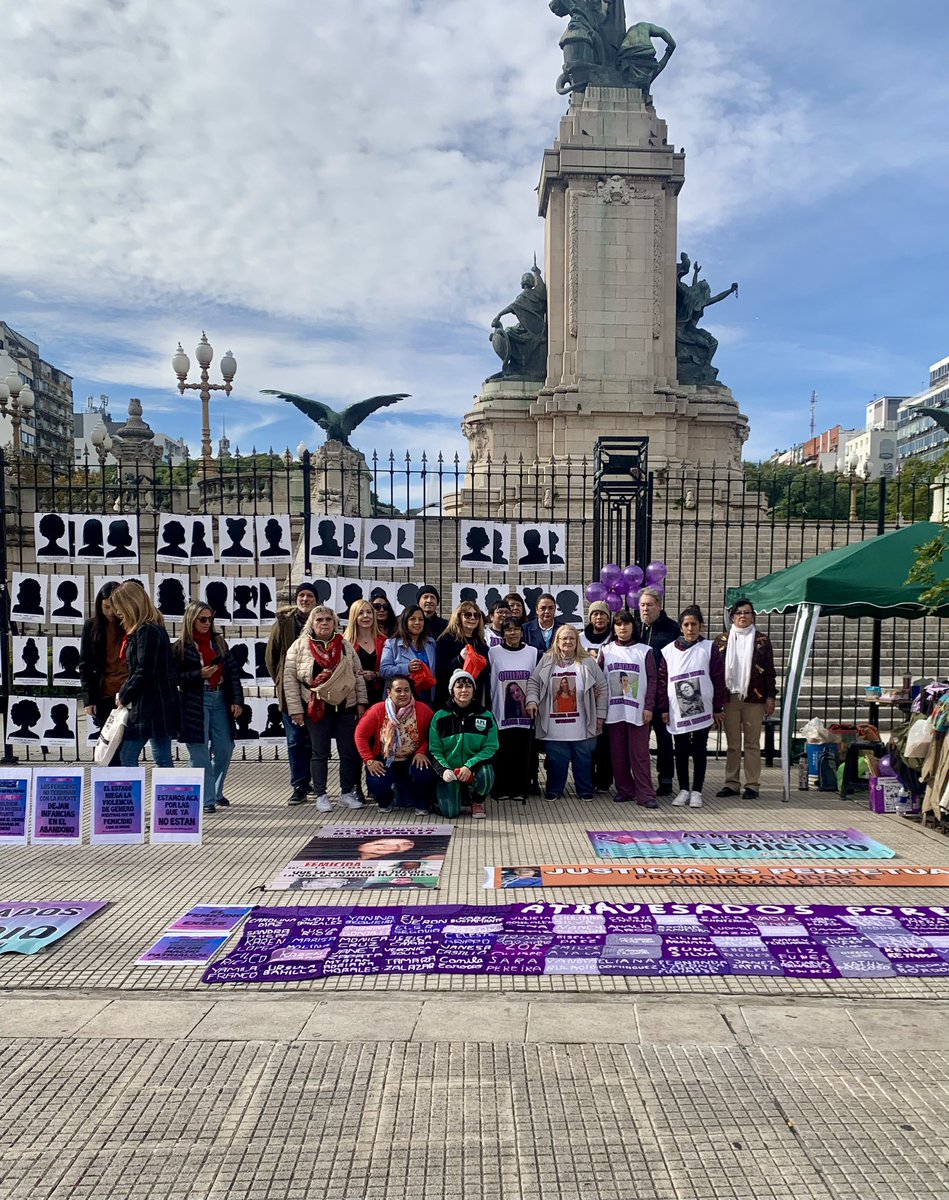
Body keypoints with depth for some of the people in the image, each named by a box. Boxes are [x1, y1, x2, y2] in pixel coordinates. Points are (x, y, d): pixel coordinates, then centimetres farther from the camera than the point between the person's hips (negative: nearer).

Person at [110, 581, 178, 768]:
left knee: (127, 757, -1)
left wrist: (124, 696, -7)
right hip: (160, 705, 9)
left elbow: (143, 672, -19)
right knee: (163, 759, 9)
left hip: (148, 707, -9)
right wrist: (124, 694, 9)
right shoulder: (154, 628, 16)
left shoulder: (146, 631, -15)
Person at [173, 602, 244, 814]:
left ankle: (216, 792, 27)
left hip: (220, 700, 4)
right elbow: (174, 677, -5)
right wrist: (200, 675, -17)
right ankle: (207, 799, 5)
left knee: (224, 748, 7)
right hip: (194, 703, -4)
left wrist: (237, 700, 0)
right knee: (200, 753, -2)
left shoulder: (219, 642, 11)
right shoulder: (180, 647, -1)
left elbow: (233, 671, 7)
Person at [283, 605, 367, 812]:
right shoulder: (299, 646, -1)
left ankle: (347, 793, 20)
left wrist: (361, 702, 5)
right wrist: (295, 709, -8)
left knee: (349, 752, 7)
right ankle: (321, 796, 16)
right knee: (320, 753, 5)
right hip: (316, 709, -3)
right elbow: (290, 679, -4)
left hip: (345, 707, 3)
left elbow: (358, 675, 10)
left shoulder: (345, 645, 8)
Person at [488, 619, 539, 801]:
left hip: (525, 712, 1)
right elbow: (489, 682, 5)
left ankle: (520, 789, 15)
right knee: (502, 752, 1)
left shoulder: (533, 652, 7)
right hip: (502, 712, -1)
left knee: (523, 752, 3)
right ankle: (502, 789, 13)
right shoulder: (494, 652, 2)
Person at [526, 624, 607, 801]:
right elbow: (533, 682, 6)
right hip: (554, 726, 0)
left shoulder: (587, 662, 1)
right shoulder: (547, 661, 3)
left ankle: (585, 790, 25)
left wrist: (600, 714, 1)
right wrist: (532, 700, -11)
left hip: (582, 726, 0)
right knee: (557, 760, 6)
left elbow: (601, 688, 4)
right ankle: (554, 790, 22)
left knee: (583, 759, 9)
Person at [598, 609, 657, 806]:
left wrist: (649, 707, -5)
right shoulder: (606, 650, 7)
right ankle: (625, 790, 17)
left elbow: (651, 680, 2)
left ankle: (645, 794, -1)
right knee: (618, 753, 7)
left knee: (640, 753, -3)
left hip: (637, 710, -2)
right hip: (614, 710, 2)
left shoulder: (644, 651, 3)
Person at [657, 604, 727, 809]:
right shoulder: (669, 650, 4)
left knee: (699, 751, 6)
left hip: (702, 710, -1)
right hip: (678, 711, 1)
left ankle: (696, 791, 15)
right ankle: (683, 790, 19)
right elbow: (663, 681, 5)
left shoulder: (709, 648, 0)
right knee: (681, 752, 8)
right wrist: (664, 709, 2)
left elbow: (718, 679, 0)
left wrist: (718, 709, -2)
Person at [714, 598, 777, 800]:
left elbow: (769, 670, 5)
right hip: (729, 698, 1)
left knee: (752, 743, 3)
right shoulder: (722, 640, 8)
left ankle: (752, 785, 8)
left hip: (754, 698, -1)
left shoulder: (762, 640, 5)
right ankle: (731, 783, 13)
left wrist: (770, 696, 0)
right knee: (732, 744, 7)